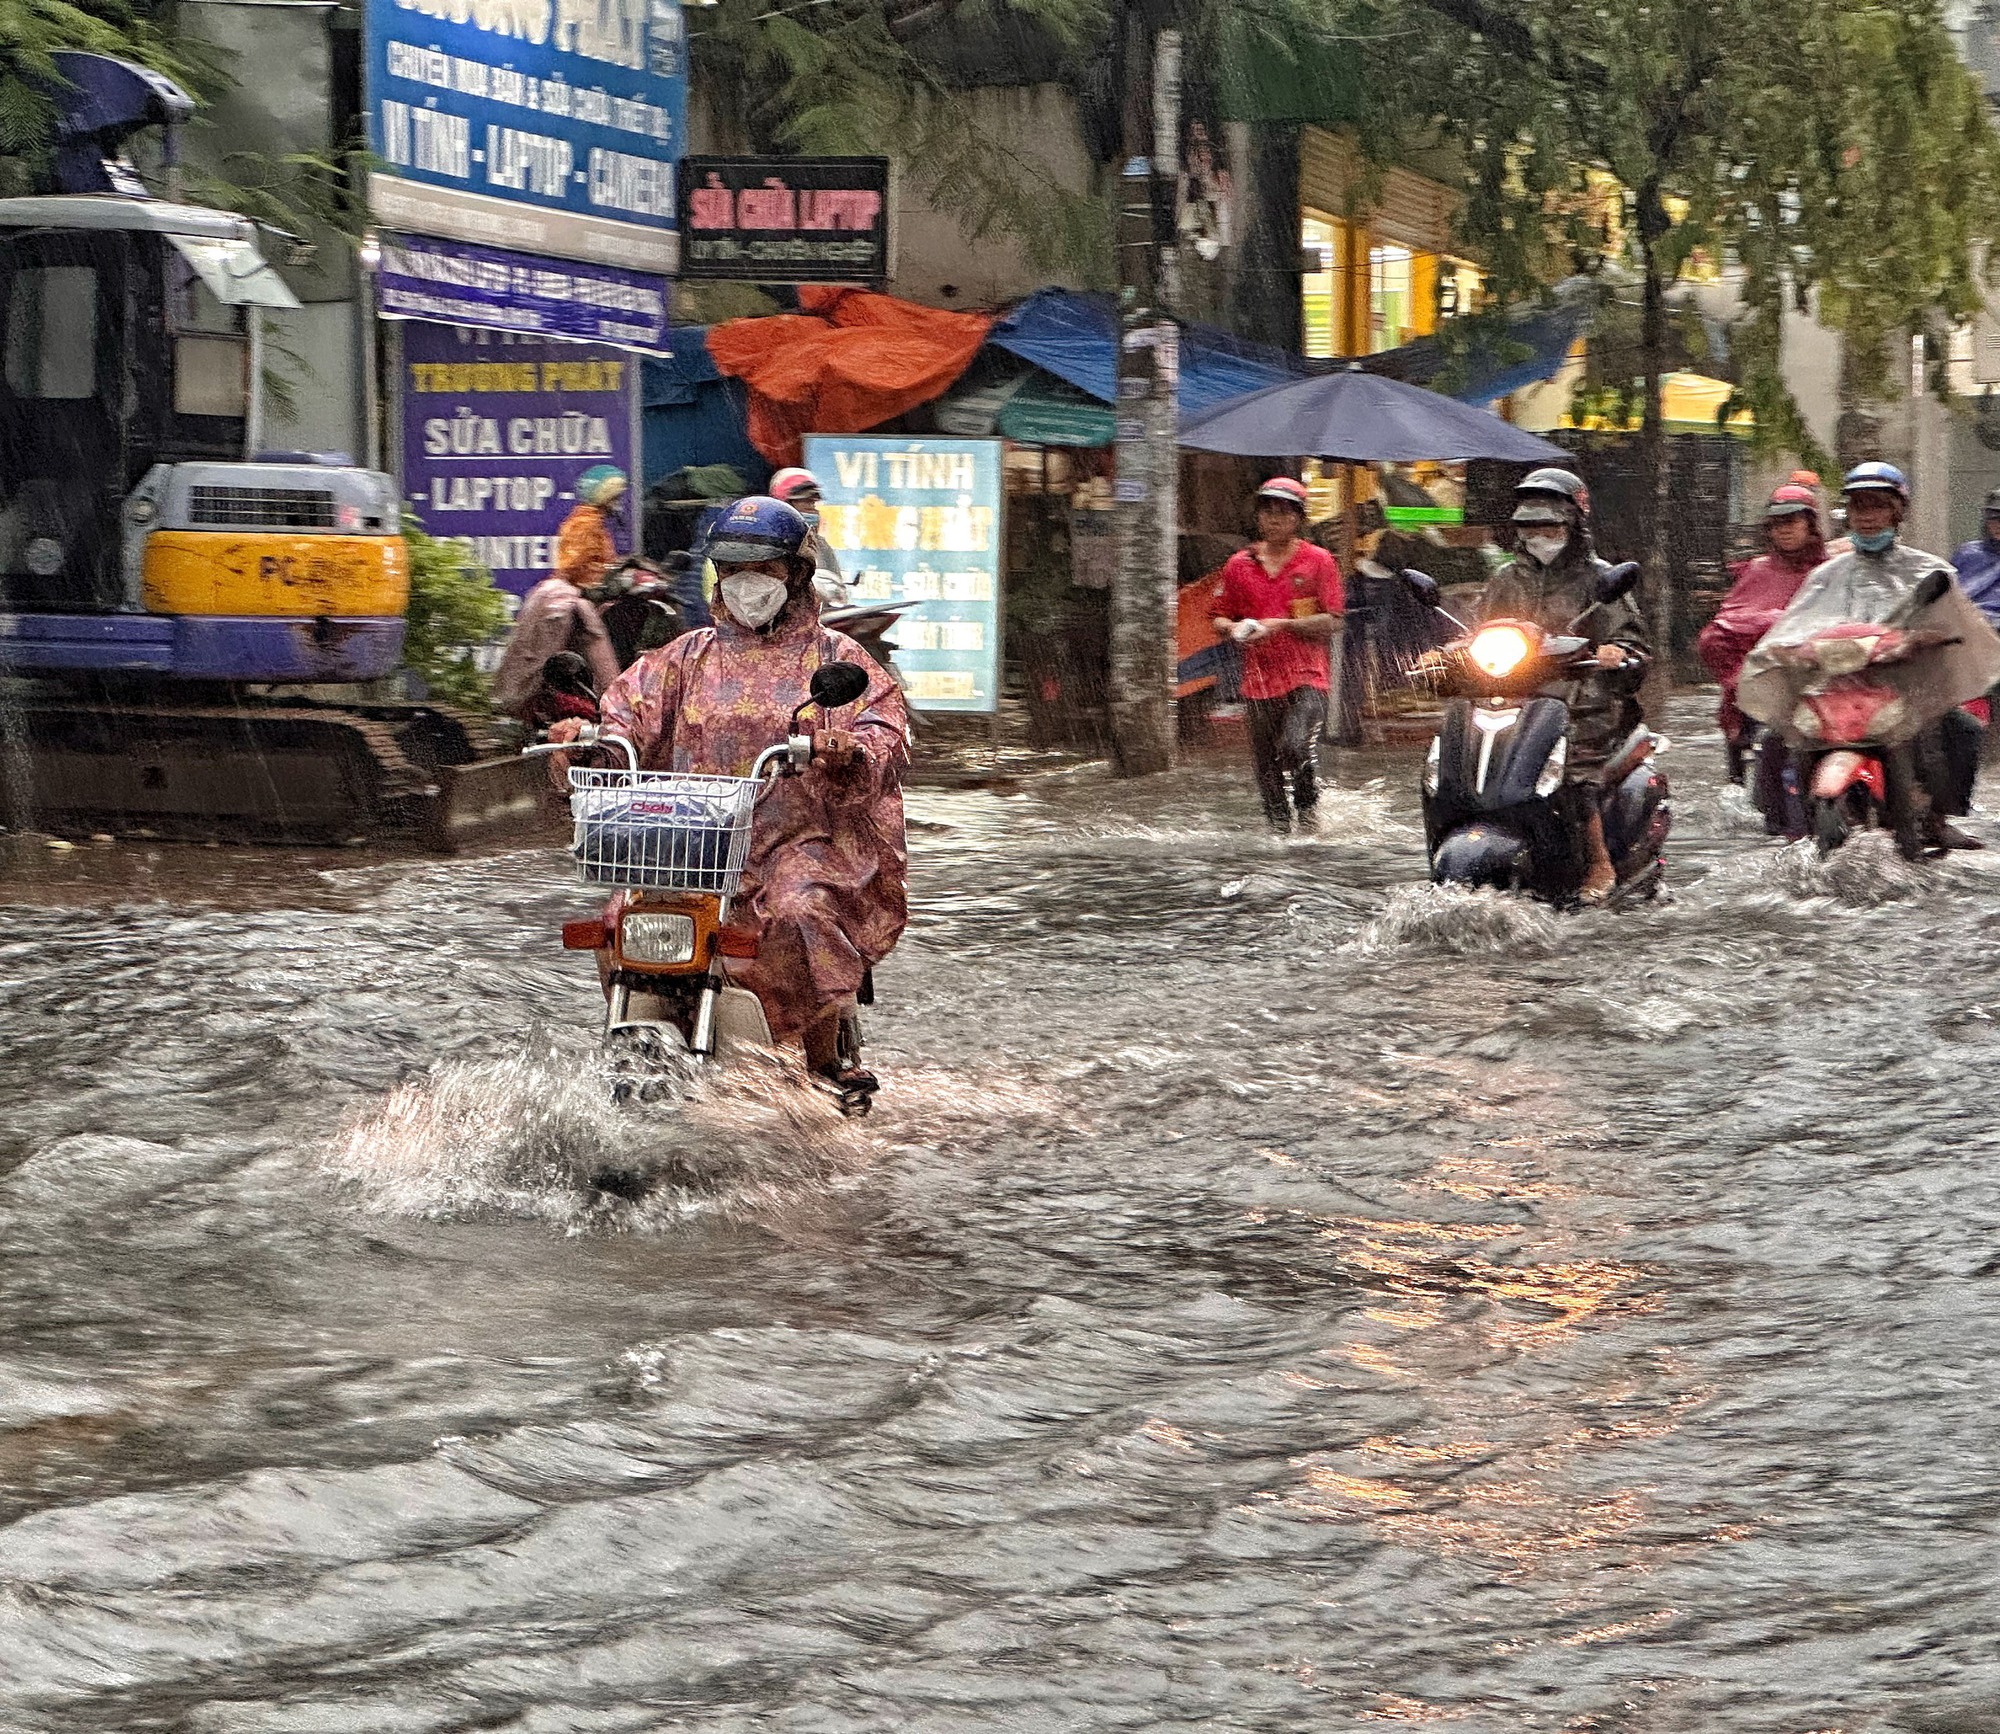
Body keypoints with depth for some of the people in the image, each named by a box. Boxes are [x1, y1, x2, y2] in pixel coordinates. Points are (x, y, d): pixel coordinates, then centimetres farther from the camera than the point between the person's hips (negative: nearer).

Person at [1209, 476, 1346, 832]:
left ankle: (1308, 804, 3)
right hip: (1259, 680, 4)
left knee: (1295, 747, -22)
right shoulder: (1239, 565, 11)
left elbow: (1332, 622, -4)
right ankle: (1278, 828, 20)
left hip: (1307, 676, -4)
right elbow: (1219, 617, 19)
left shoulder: (1318, 561, 2)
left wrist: (1282, 625, -13)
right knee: (1265, 766, 5)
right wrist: (1234, 629, -5)